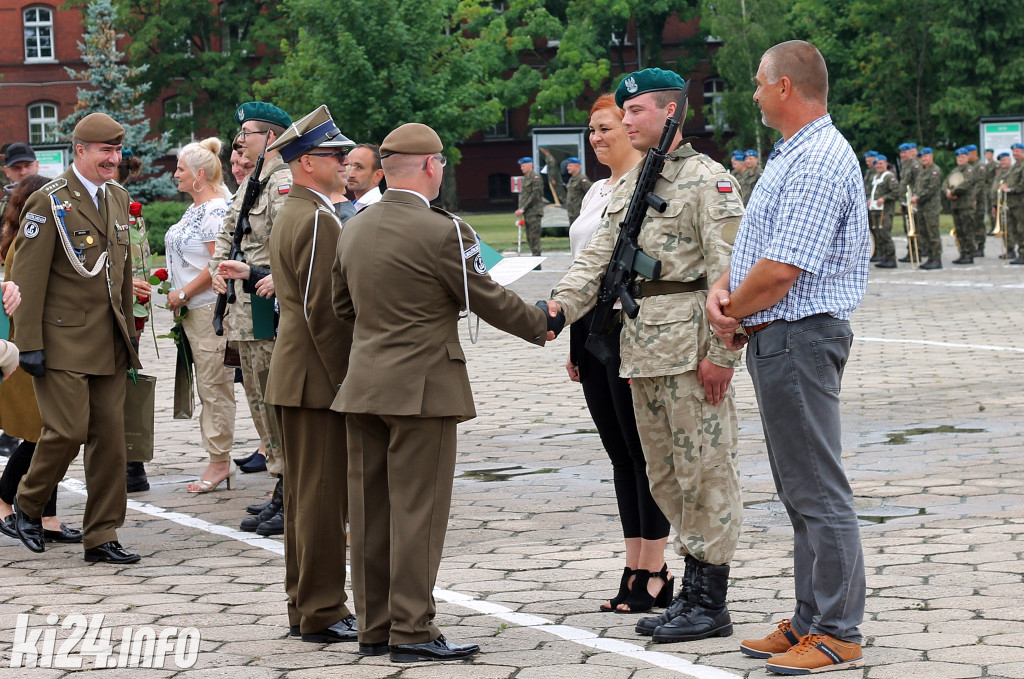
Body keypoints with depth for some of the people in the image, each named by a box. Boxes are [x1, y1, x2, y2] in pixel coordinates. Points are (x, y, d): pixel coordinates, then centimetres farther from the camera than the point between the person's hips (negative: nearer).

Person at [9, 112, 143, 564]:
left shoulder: (118, 198, 13)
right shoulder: (49, 202, -9)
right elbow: (28, 279, -11)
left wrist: (128, 332, 17)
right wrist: (29, 344, -15)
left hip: (109, 344, 7)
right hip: (64, 341, -7)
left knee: (110, 438, 4)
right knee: (67, 431, -10)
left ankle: (102, 537, 11)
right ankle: (28, 505, 17)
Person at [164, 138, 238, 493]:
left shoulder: (216, 210, -14)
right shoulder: (194, 210, 16)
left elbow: (218, 264, -20)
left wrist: (182, 294, -15)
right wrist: (178, 298, 13)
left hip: (212, 309, -10)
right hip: (193, 312, 10)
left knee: (215, 387, -6)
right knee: (208, 387, 11)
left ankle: (219, 463, -1)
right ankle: (218, 463, 15)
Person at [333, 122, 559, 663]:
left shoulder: (353, 229, 7)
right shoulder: (442, 232, -14)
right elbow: (489, 299, -6)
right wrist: (544, 327, 10)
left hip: (364, 386, 7)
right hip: (421, 388, -7)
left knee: (370, 511, 10)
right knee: (417, 510, -3)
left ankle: (374, 626, 16)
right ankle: (412, 631, -2)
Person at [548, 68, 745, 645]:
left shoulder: (706, 178, -8)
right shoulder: (631, 184, 17)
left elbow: (727, 271, -14)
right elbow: (600, 256, 13)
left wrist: (721, 352, -18)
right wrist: (561, 304, -4)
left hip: (691, 345, -9)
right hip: (643, 348, 9)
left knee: (704, 468, -3)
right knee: (666, 474, 13)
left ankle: (712, 603, 2)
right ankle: (693, 589, 22)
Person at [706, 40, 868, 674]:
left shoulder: (819, 162, -18)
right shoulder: (792, 157, 17)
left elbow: (782, 270, -23)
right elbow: (760, 245, 20)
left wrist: (736, 314, -7)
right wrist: (722, 287, 1)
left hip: (799, 337, -11)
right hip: (777, 338, 11)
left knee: (819, 492, -6)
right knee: (801, 491, 15)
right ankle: (810, 621, 22)